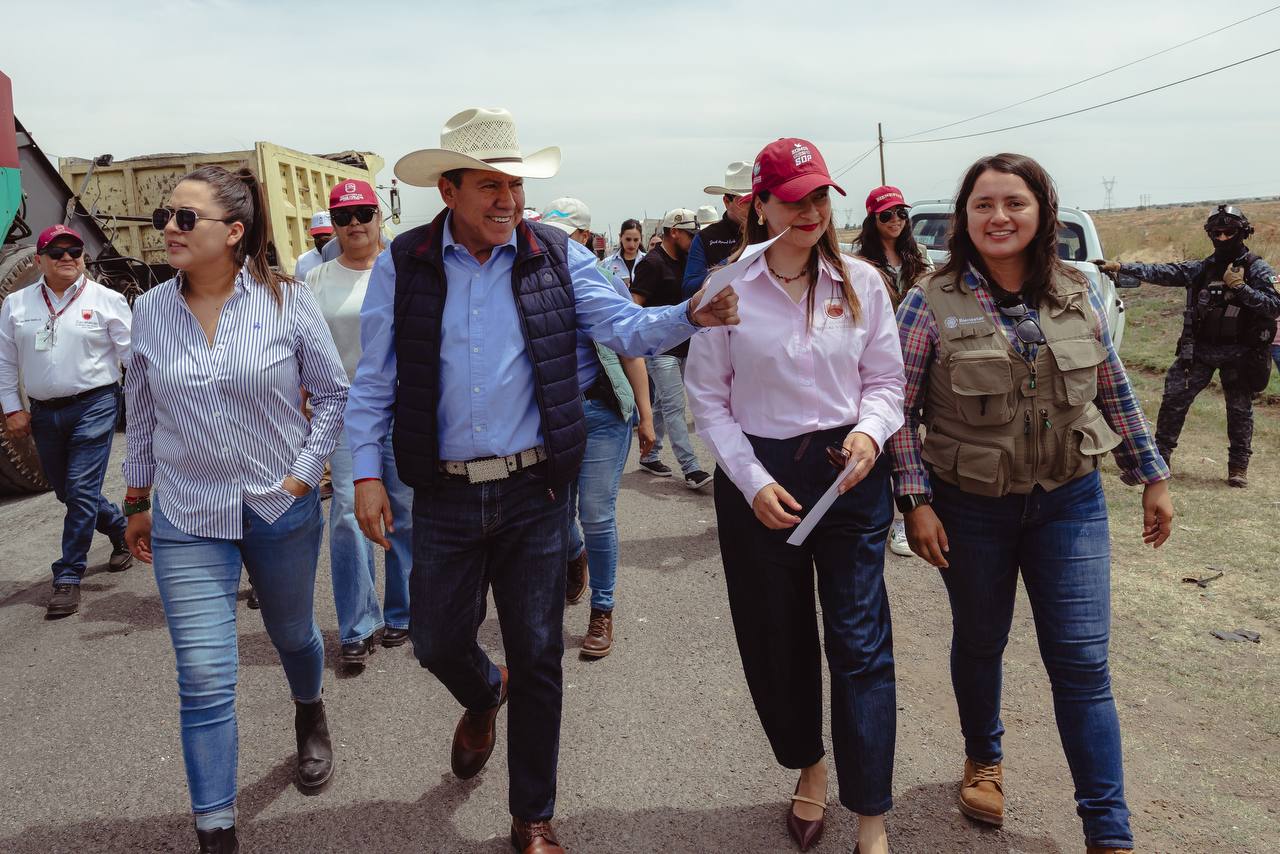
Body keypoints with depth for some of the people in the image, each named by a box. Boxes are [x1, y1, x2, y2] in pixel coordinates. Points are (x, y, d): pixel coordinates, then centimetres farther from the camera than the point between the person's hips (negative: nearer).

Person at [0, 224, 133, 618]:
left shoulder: (106, 300, -2)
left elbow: (132, 355, -3)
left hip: (94, 406, -5)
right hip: (44, 412, 5)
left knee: (81, 491, -8)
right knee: (67, 492, 14)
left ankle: (68, 577, 2)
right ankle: (123, 531, 39)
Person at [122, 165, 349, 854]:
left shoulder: (287, 301, -9)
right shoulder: (149, 312, -2)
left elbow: (332, 393, -2)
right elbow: (141, 414, 9)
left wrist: (304, 473, -8)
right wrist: (137, 500, 13)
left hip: (282, 508, 0)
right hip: (187, 519, 1)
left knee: (292, 634, 21)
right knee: (204, 680, -3)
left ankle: (310, 717, 55)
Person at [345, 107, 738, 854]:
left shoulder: (558, 257, 0)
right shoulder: (403, 265, 0)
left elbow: (626, 328, -4)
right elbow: (375, 380, 3)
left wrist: (691, 314, -23)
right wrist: (367, 472, -3)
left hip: (536, 491, 0)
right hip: (445, 496, 1)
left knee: (538, 659, 8)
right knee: (438, 643, 14)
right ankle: (484, 696, 53)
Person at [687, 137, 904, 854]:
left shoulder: (860, 283, 0)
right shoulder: (727, 289, -4)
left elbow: (887, 380, 7)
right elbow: (709, 399, 0)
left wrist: (870, 430, -15)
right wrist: (753, 482, -9)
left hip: (850, 472, 0)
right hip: (758, 476, 0)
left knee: (860, 642, 0)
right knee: (777, 639, 11)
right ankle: (809, 765, 38)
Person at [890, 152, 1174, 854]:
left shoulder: (1078, 294, 1)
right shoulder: (931, 304, -9)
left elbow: (1115, 392, 10)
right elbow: (897, 408, -9)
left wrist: (1152, 476, 12)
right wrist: (916, 501, -14)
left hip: (1070, 504, 2)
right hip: (971, 507, -1)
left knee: (1082, 664, 2)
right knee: (978, 644, 16)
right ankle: (983, 759, 43)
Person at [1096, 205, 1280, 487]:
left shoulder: (1257, 269, -3)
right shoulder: (1201, 269, 7)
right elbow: (1161, 272, 0)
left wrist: (1240, 287, -21)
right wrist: (1118, 267, -9)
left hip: (1238, 354, -3)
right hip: (1199, 349, 3)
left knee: (1240, 410, 6)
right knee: (1174, 399, -1)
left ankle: (1238, 466, 18)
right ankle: (1160, 456, 9)